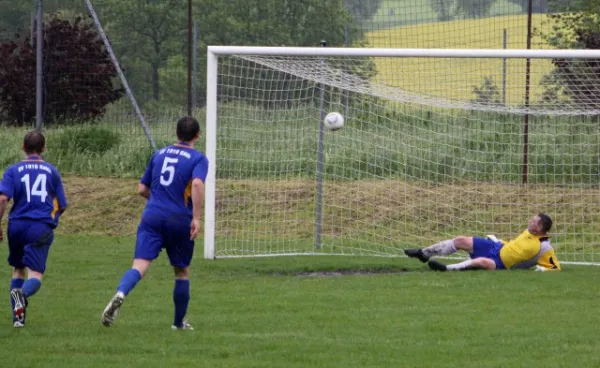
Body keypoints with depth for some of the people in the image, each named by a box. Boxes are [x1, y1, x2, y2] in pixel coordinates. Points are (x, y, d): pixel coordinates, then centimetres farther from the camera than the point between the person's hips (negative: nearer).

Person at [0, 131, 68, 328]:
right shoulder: (52, 171, 9)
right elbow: (62, 206, 13)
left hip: (17, 225, 1)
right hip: (42, 228, -1)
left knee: (18, 269, 20)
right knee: (35, 275, -8)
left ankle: (18, 317, 8)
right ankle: (24, 293, -44)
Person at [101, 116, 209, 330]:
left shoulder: (159, 154, 16)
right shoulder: (198, 159, 1)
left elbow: (142, 189, 19)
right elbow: (197, 184, -19)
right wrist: (196, 218, -18)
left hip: (152, 216, 2)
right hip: (179, 220, -2)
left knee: (140, 265, -14)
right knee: (182, 271, 18)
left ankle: (120, 294, -44)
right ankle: (179, 322, 27)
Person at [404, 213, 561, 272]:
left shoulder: (544, 247, -17)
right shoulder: (529, 232, 7)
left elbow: (555, 267, -18)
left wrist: (542, 269, -31)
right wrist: (501, 242, 24)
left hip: (502, 264, -8)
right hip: (498, 248, 8)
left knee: (483, 262, -43)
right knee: (461, 241, 1)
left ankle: (447, 268, -44)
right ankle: (424, 254, 14)